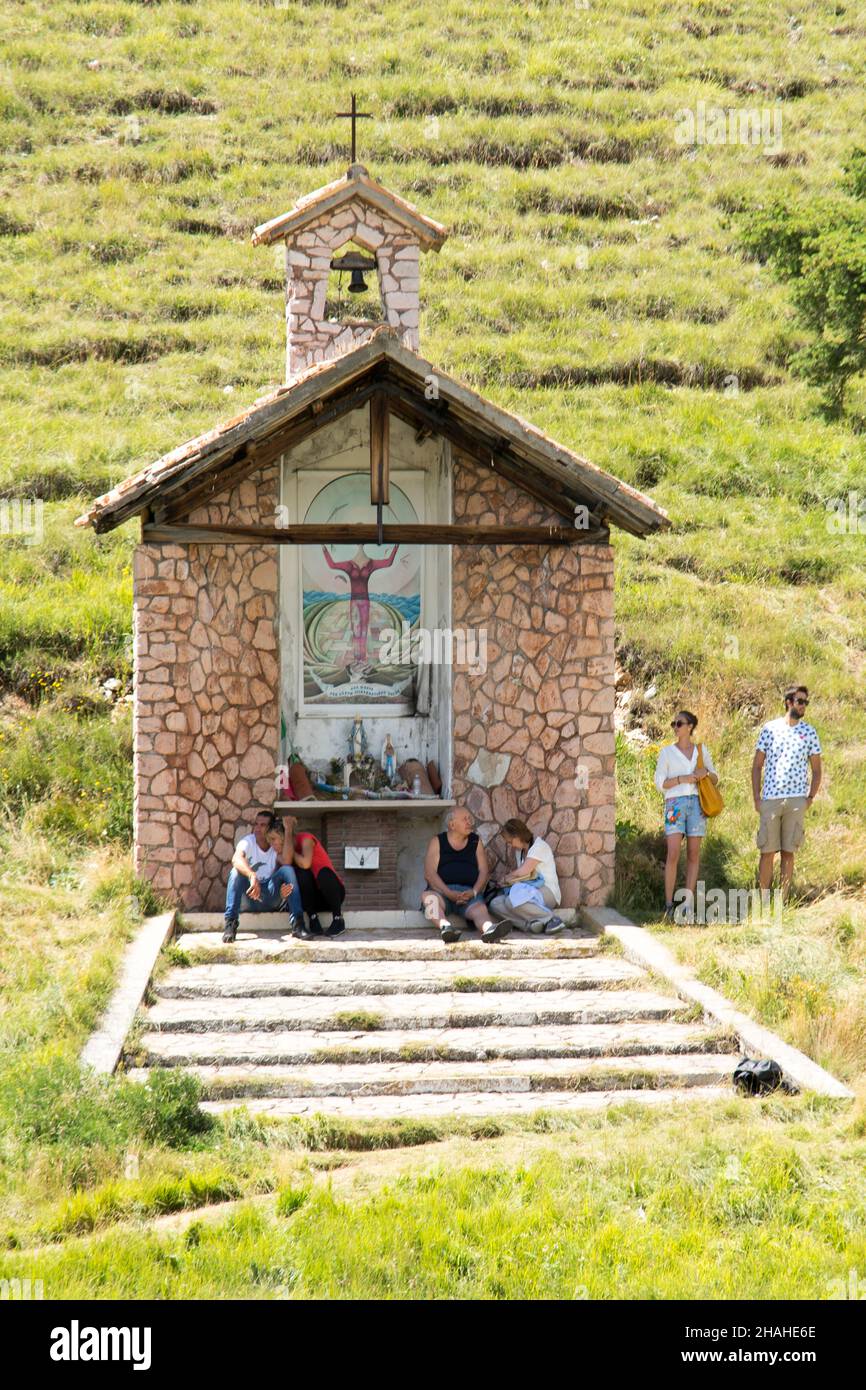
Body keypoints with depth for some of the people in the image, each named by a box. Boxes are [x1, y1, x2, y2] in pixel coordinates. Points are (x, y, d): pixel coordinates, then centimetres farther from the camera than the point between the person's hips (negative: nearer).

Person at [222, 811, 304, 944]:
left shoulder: (277, 846, 3)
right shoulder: (248, 841, -6)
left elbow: (286, 862, -19)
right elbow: (236, 859, -32)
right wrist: (252, 876, -50)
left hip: (270, 897, 2)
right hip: (247, 898, -2)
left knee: (287, 869, -22)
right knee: (236, 871, -30)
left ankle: (297, 922, -30)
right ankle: (230, 924, -37)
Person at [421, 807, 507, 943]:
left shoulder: (476, 842, 19)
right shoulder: (437, 842, 12)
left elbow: (484, 871, 10)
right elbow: (429, 873, -1)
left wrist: (473, 892, -12)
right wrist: (450, 893, -17)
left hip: (469, 892, 1)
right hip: (442, 891, -1)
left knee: (479, 907, -33)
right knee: (428, 896, -36)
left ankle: (489, 929, -68)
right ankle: (445, 927, -64)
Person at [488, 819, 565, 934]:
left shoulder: (539, 846, -7)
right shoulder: (519, 851, 22)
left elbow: (523, 872, -13)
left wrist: (507, 878, 2)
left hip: (547, 891, -8)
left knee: (513, 900, -37)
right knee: (496, 904, -16)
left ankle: (551, 920, -27)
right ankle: (532, 922, -35)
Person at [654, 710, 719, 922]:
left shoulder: (701, 750, 13)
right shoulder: (667, 752, 7)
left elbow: (715, 778, 17)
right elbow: (659, 782, 3)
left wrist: (706, 773, -5)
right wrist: (682, 779, -11)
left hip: (697, 803, 2)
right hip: (675, 802, -2)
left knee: (693, 855, 2)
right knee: (673, 855, -12)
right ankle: (669, 904, -9)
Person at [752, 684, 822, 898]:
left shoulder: (809, 732, 7)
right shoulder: (770, 728, 5)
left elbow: (816, 770, 11)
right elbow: (757, 766, 8)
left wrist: (811, 798, 0)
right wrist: (756, 798, 0)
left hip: (796, 800, 0)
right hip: (770, 799, 0)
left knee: (788, 852, 1)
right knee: (767, 851, 1)